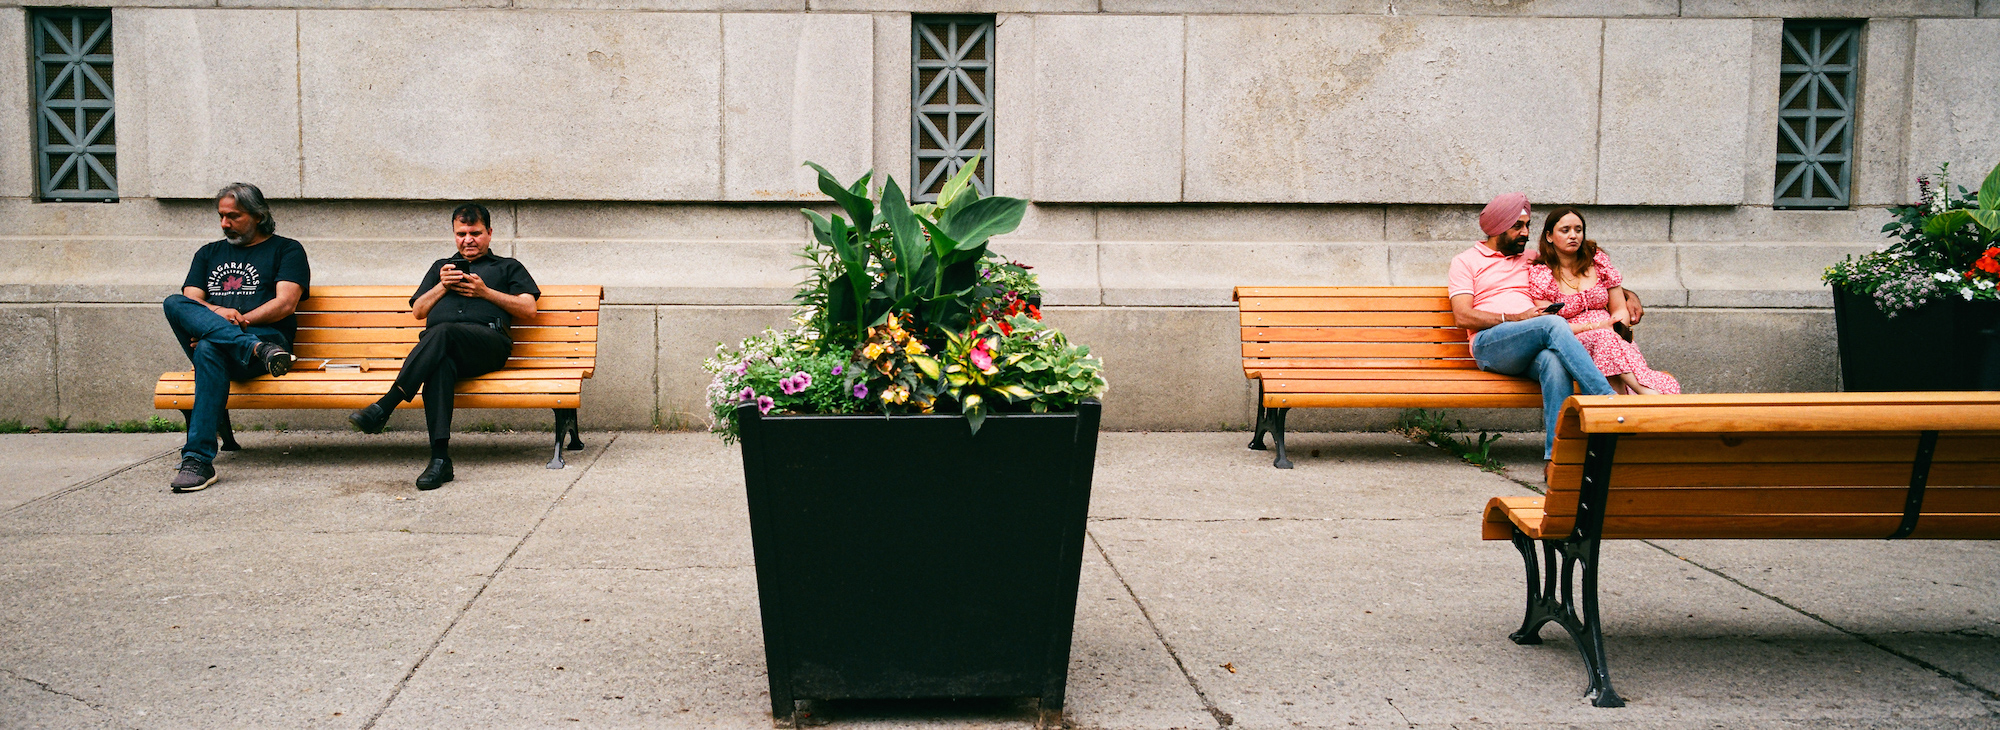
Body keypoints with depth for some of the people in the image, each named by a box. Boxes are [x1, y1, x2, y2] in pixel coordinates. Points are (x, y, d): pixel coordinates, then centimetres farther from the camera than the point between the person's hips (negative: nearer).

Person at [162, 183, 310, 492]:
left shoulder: (286, 249, 16)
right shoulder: (209, 254, 30)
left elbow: (285, 304, 0)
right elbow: (190, 300, 13)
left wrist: (239, 319, -11)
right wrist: (217, 314, -10)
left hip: (266, 335, -4)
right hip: (202, 341, 4)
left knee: (210, 349, -38)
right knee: (174, 303, -26)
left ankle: (198, 459, -45)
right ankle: (256, 349, -45)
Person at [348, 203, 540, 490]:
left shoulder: (508, 267, 30)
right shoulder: (441, 267, 40)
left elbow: (528, 308, 15)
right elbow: (418, 311, 30)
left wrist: (485, 292, 5)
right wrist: (442, 287, 12)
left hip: (487, 341, -2)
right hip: (440, 347, 2)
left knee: (442, 332, -39)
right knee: (439, 366, -38)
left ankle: (383, 407, -45)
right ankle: (440, 458, -48)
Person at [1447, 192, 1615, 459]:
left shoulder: (1530, 259, 31)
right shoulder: (1466, 261, 15)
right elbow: (1462, 317, 0)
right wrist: (1515, 318, -10)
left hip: (1529, 354, 4)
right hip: (1488, 345, -4)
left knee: (1554, 359, -36)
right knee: (1554, 324, -32)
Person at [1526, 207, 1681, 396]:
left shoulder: (1597, 261, 13)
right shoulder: (1540, 273, 3)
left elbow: (1621, 311, 12)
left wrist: (1615, 327, -12)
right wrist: (1594, 327, -17)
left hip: (1612, 338, 3)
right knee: (1603, 337, -35)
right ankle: (1649, 391, -48)